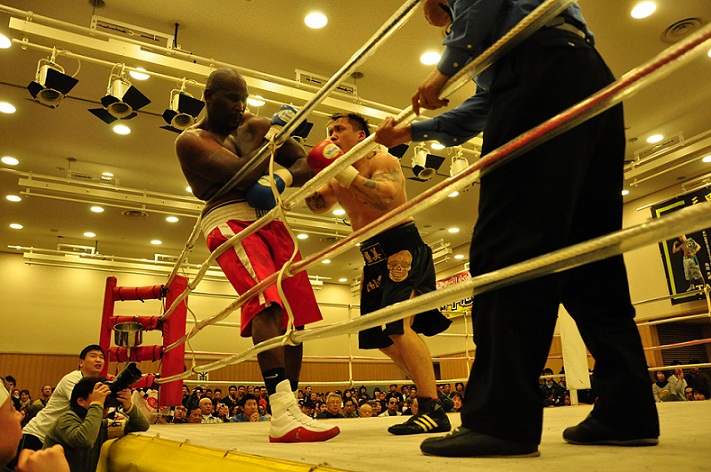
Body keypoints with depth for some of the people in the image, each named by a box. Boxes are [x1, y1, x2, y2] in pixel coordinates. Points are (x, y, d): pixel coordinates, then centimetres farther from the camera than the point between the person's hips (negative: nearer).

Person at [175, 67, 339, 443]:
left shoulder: (255, 125, 19)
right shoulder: (191, 141, 2)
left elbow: (305, 164, 11)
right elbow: (244, 174, -14)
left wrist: (280, 180, -11)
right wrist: (273, 133, -2)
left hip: (270, 219, 6)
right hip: (229, 220, -6)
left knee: (294, 314, -1)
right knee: (267, 303, -29)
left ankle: (290, 411, 8)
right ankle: (283, 415, -37)